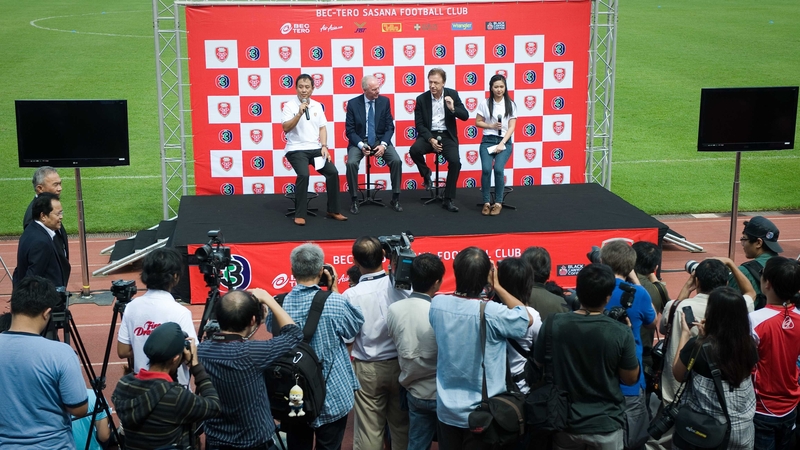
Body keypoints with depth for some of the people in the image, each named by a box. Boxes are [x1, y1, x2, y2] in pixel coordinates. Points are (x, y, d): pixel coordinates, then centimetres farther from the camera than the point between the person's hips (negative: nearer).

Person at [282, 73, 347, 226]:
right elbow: (286, 128, -15)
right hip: (296, 149, -5)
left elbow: (322, 128, 11)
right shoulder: (290, 106, -5)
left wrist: (324, 146, -3)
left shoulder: (317, 106, 10)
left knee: (333, 172, -11)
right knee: (303, 175, -28)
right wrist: (299, 113, -25)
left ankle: (333, 210, 2)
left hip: (315, 149, 5)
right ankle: (299, 214, -17)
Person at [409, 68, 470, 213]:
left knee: (455, 161, -25)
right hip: (429, 135, 0)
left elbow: (465, 116, -2)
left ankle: (448, 200, -14)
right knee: (414, 150, -31)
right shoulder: (421, 99, -1)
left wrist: (453, 109, -22)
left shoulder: (452, 94, 0)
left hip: (447, 136, 0)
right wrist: (431, 140, -16)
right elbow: (419, 124, -2)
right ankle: (426, 174, 2)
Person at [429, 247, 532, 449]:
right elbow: (527, 319, -4)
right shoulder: (491, 312, -24)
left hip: (447, 409, 4)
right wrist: (497, 286, -3)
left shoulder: (437, 304, -10)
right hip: (481, 413, -4)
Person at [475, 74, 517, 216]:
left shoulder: (511, 105, 2)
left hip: (505, 141, 0)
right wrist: (491, 126, -9)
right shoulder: (485, 104, 2)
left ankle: (498, 202, -9)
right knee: (486, 169, -23)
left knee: (499, 169, -24)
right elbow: (477, 122, 9)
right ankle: (486, 202, -9)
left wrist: (501, 144, -13)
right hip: (488, 140, 1)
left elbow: (511, 127, -2)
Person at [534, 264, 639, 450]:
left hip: (565, 423, 1)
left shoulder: (552, 325, -12)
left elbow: (539, 370, 1)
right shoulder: (621, 332, -17)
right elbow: (630, 379, -4)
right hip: (606, 425, -1)